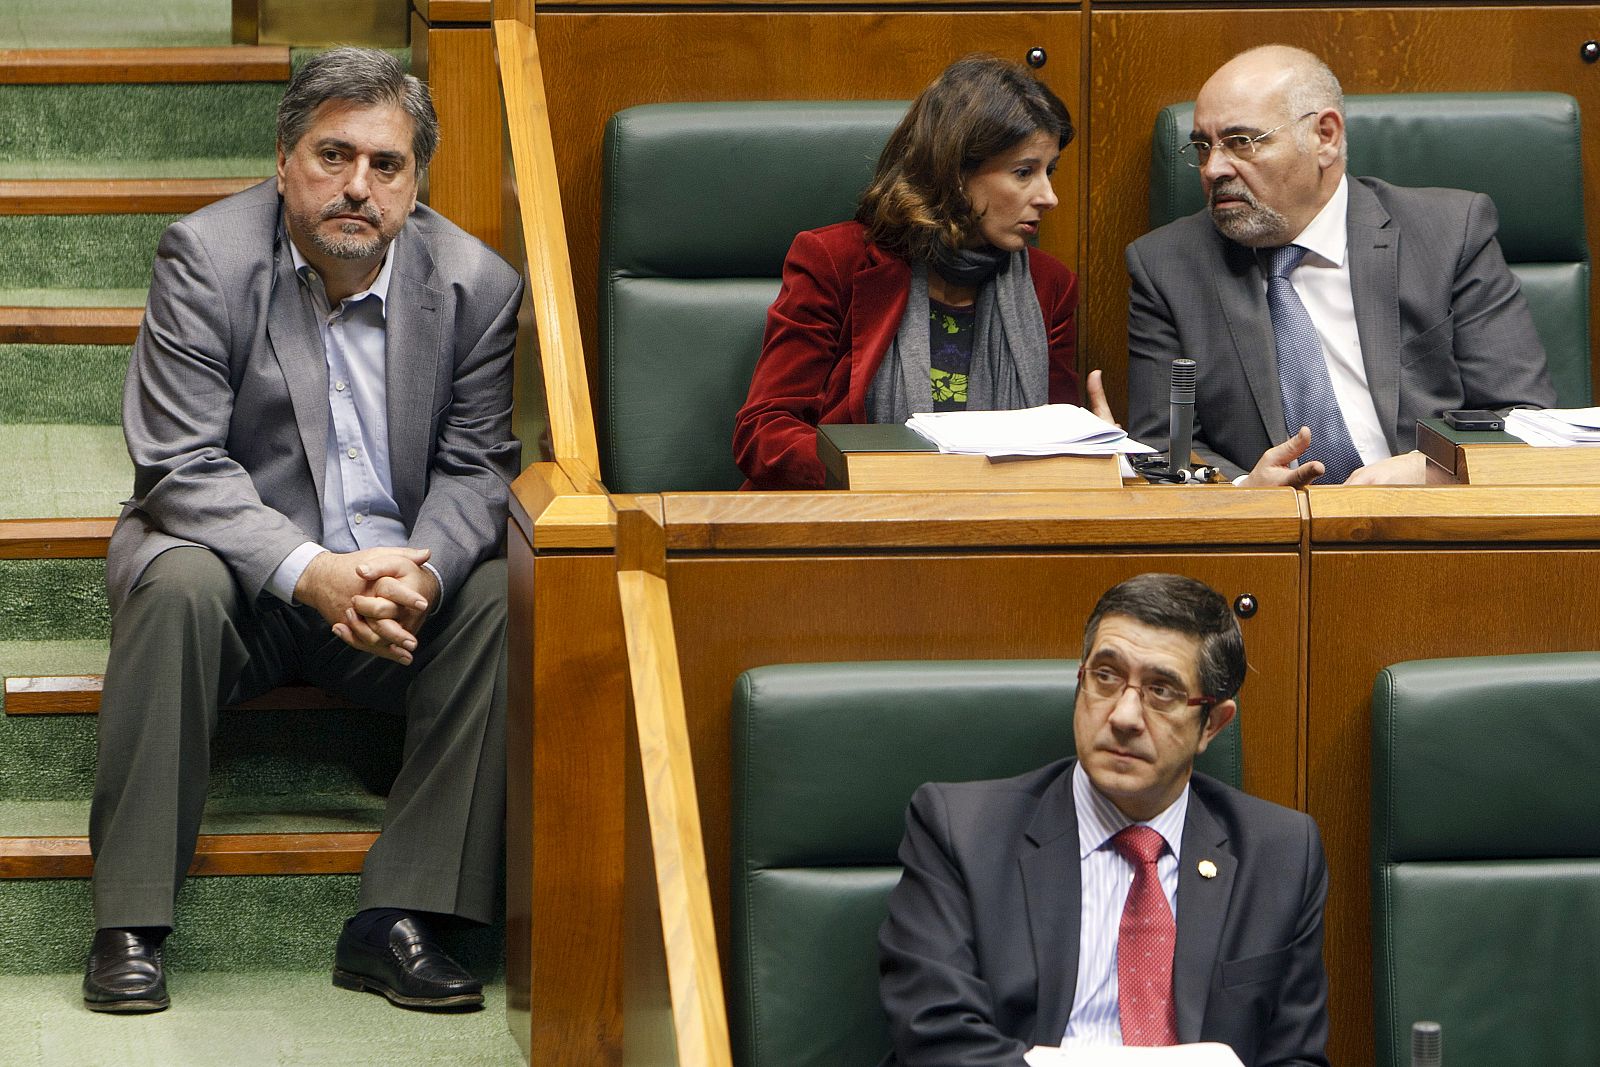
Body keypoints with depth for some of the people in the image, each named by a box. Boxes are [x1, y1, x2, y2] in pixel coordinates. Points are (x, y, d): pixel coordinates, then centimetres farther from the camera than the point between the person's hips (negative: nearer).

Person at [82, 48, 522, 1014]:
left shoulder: (477, 284, -3)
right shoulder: (207, 258, -11)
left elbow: (475, 467, -1)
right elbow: (180, 465, -17)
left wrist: (421, 574, -25)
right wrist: (310, 573, -32)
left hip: (396, 581, 2)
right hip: (243, 568, -2)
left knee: (505, 597, -25)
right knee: (178, 583, -34)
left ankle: (399, 919, -24)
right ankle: (130, 925, -28)